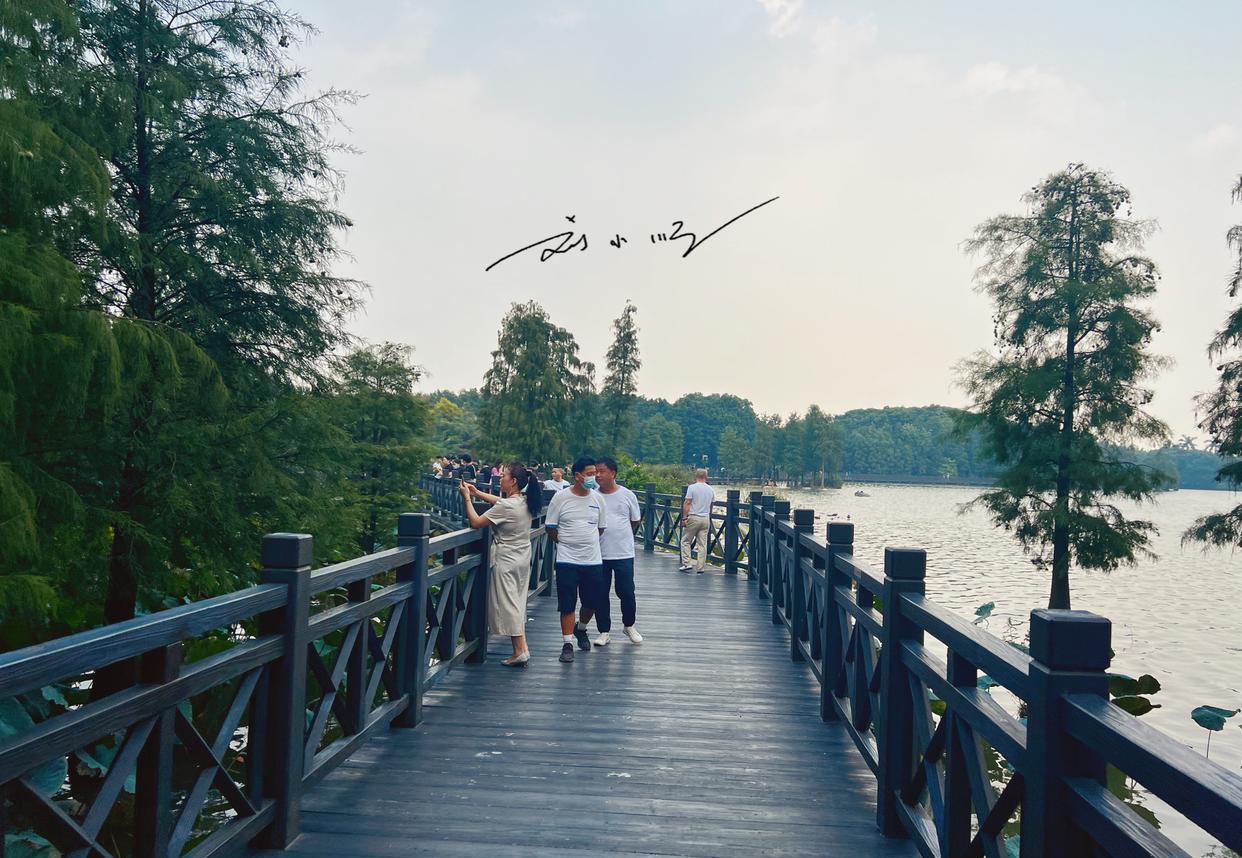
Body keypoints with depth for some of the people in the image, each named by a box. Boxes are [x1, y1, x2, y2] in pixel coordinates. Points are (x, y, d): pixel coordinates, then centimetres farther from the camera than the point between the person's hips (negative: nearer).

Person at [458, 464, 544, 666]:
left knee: (508, 604, 1)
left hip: (506, 561, -8)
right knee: (517, 603, 15)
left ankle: (520, 651, 4)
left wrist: (467, 498, -8)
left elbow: (475, 522, -18)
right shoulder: (524, 500, 2)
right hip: (523, 558, 8)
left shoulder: (506, 507, -24)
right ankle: (521, 648, 18)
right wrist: (477, 493, 17)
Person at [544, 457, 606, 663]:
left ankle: (581, 629, 38)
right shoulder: (561, 497, -6)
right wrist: (566, 543, 0)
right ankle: (567, 643, 10)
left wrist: (587, 541, 8)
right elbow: (550, 527, 0)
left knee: (592, 602, 11)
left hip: (593, 560, 3)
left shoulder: (597, 498, 4)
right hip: (567, 560, -3)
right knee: (567, 604, 0)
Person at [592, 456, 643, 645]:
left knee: (626, 592, 4)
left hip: (623, 553, -1)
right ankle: (604, 631, 19)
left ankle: (629, 626, 27)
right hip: (599, 553, 1)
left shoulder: (627, 495, -2)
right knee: (600, 594, 6)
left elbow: (636, 521, 10)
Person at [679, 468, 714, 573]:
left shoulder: (692, 487, -8)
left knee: (685, 541, 7)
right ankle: (701, 567, 6)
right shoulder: (710, 489, 8)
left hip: (693, 518, -4)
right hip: (706, 519, 4)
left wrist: (684, 517, -10)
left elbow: (687, 503, -12)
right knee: (703, 544, 6)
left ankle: (686, 563, -3)